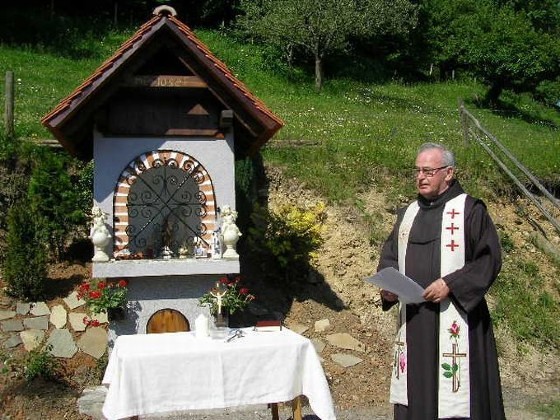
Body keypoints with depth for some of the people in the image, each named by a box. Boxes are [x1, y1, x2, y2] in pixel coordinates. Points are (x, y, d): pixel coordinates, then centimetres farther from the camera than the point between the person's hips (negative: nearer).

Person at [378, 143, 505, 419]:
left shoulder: (470, 210, -4)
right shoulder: (409, 213, 14)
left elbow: (490, 259, -10)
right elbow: (390, 255, 17)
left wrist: (451, 284, -19)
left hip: (453, 321, -6)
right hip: (412, 319, 6)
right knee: (415, 391, 10)